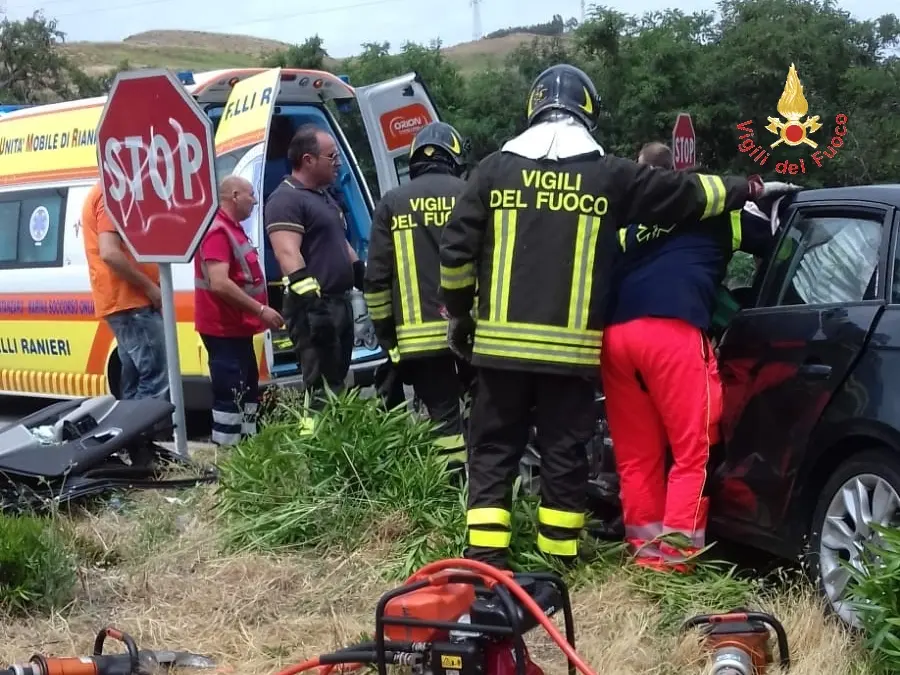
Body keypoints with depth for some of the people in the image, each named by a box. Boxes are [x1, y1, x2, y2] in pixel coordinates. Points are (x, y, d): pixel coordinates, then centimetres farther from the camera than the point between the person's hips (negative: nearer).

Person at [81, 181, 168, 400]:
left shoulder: (103, 193, 20)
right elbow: (110, 254, -23)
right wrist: (150, 286, -16)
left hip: (124, 300, 11)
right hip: (129, 302, -11)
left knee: (134, 380, 11)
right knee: (157, 376, -13)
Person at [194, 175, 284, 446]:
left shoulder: (233, 229, 16)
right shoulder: (218, 231, -17)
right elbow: (220, 284, -27)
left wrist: (259, 311, 19)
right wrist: (261, 310, -24)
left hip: (237, 328, 11)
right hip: (224, 330, -11)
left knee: (248, 392, 16)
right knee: (230, 397, -10)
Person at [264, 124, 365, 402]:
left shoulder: (325, 198, 21)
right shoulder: (285, 200, -12)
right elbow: (288, 256, -22)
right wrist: (311, 301, -30)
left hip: (340, 303, 10)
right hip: (314, 309, -10)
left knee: (338, 384, 16)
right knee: (322, 390, -11)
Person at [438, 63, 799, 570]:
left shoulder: (495, 169, 4)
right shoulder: (610, 175, 2)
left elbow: (457, 251, 3)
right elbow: (687, 195, 13)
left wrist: (459, 314, 17)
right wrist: (750, 188, 29)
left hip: (503, 341, 1)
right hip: (571, 346, -1)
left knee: (494, 450, 8)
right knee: (564, 453, 8)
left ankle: (485, 557, 4)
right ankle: (561, 558, 13)